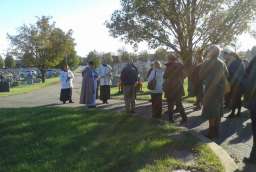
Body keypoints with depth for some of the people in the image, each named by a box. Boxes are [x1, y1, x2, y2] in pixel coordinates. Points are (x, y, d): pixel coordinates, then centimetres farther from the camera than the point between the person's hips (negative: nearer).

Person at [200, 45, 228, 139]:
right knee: (218, 111, 13)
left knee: (211, 113, -1)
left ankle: (211, 133, 4)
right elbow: (226, 75, 13)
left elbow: (201, 77, -11)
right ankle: (216, 131, 21)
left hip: (211, 90, -7)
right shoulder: (222, 63, 7)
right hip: (220, 89, 7)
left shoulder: (207, 62, -13)